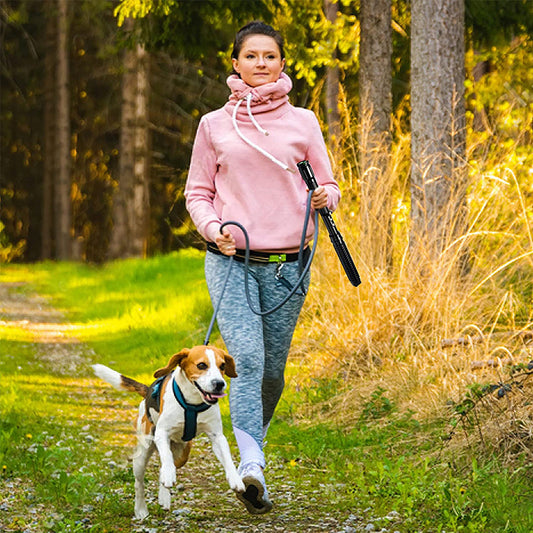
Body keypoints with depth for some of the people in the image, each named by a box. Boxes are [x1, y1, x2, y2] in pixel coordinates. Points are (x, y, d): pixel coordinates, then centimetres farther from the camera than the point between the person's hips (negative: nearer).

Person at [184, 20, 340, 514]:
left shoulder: (302, 122, 6)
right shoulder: (214, 125, 6)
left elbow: (328, 186, 11)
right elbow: (197, 193, 10)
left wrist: (323, 198, -13)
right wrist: (214, 228, -9)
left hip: (286, 265, 2)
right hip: (230, 262, -1)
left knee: (272, 369, 8)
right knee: (247, 357, -20)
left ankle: (253, 439, 33)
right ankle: (251, 466, -27)